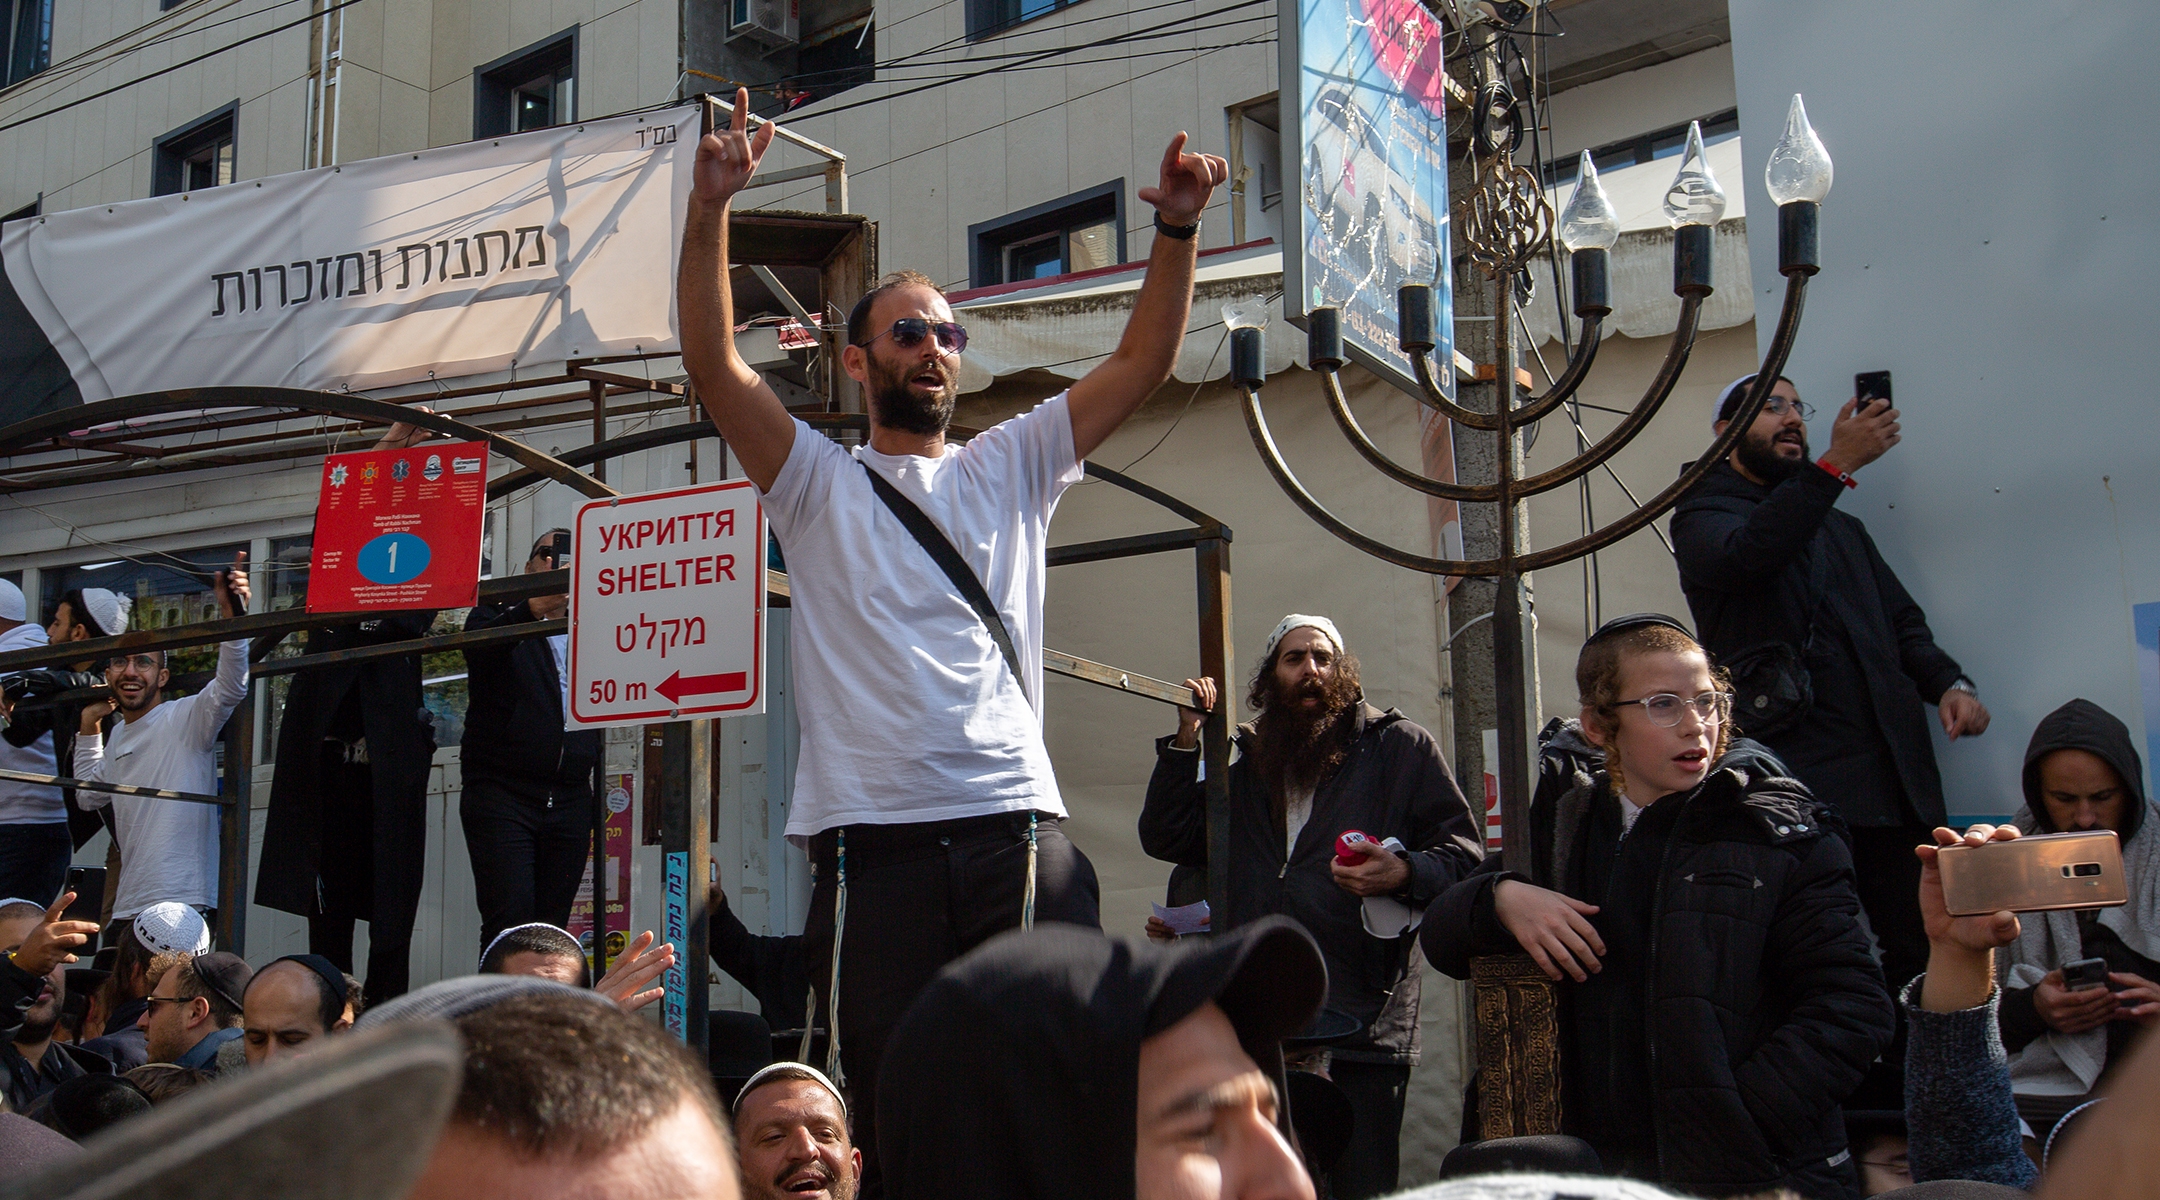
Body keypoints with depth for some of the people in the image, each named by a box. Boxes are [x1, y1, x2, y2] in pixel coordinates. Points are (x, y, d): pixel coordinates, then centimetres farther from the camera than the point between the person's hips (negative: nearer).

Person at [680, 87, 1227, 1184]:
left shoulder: (1009, 468, 20)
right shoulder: (819, 486, 13)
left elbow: (1141, 364, 15)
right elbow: (714, 367, -1)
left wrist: (1177, 232, 2)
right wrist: (710, 213, -11)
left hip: (1017, 830, 2)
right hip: (873, 840, -2)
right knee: (887, 1120, 0)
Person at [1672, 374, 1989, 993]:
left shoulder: (1842, 529, 30)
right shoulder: (1703, 517, 8)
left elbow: (1902, 621, 27)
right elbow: (1747, 554, -15)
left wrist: (1949, 682, 6)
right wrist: (1838, 463, -22)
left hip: (1893, 779, 6)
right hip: (1798, 780, -6)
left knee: (1913, 964, -2)